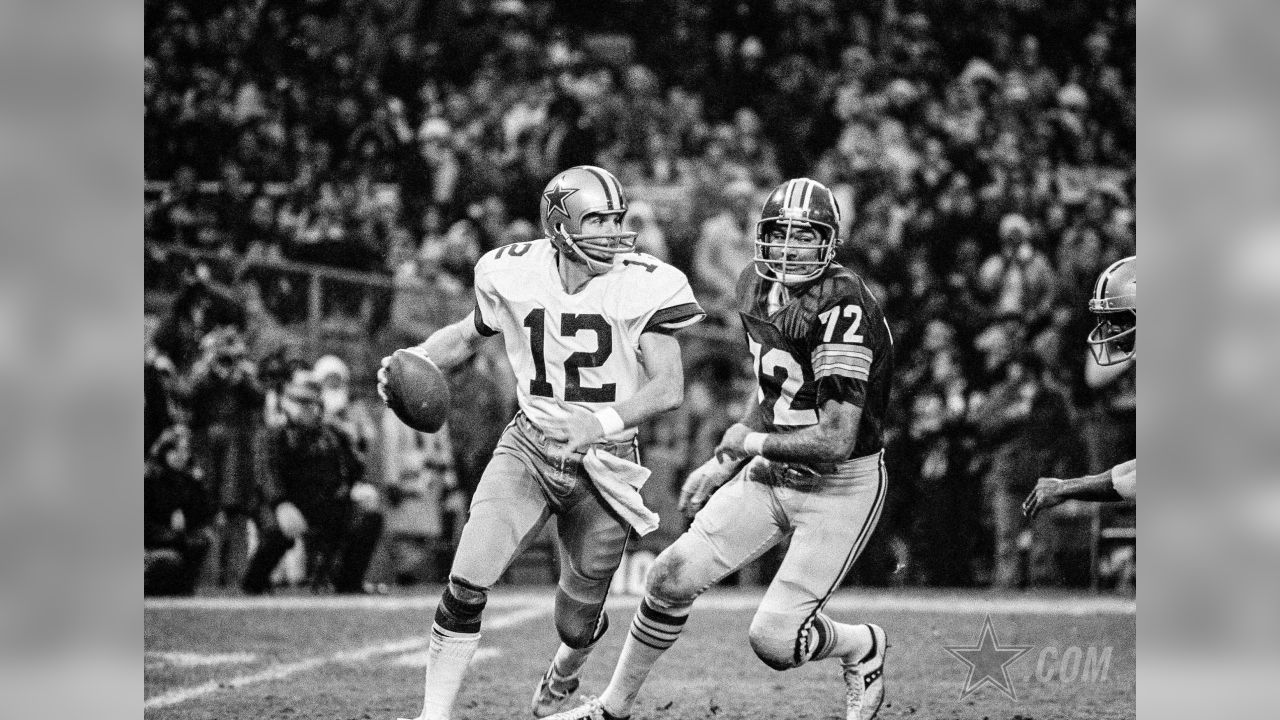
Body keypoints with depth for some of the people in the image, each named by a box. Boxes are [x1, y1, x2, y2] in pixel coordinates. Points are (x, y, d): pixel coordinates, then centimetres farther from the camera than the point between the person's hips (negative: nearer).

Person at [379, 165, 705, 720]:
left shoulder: (644, 287, -13)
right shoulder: (514, 275, -5)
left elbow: (669, 387, -15)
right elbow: (467, 335, 14)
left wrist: (604, 420, -31)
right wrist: (412, 362, -5)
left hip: (604, 462, -1)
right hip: (529, 446, 1)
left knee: (577, 625, 11)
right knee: (468, 582, -20)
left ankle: (562, 675, 49)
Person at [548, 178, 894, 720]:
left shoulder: (844, 314, -26)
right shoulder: (760, 290, 2)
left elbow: (836, 441, -28)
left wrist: (749, 441, -15)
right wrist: (722, 466, 14)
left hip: (841, 486, -7)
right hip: (773, 473, 7)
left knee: (774, 640, -11)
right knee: (674, 575, -2)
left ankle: (862, 648, 22)